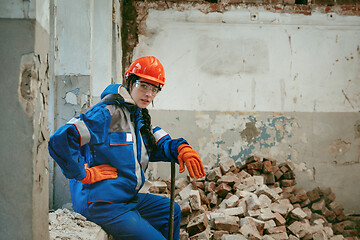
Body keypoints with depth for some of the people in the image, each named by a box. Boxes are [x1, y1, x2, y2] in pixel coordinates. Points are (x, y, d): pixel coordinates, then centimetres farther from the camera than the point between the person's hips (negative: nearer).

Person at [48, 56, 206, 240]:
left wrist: (180, 148, -6)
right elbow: (60, 140, -29)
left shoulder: (139, 117, 11)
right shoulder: (107, 113, -19)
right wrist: (84, 174, -22)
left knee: (171, 210, 23)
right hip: (101, 206, -10)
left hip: (127, 199, 10)